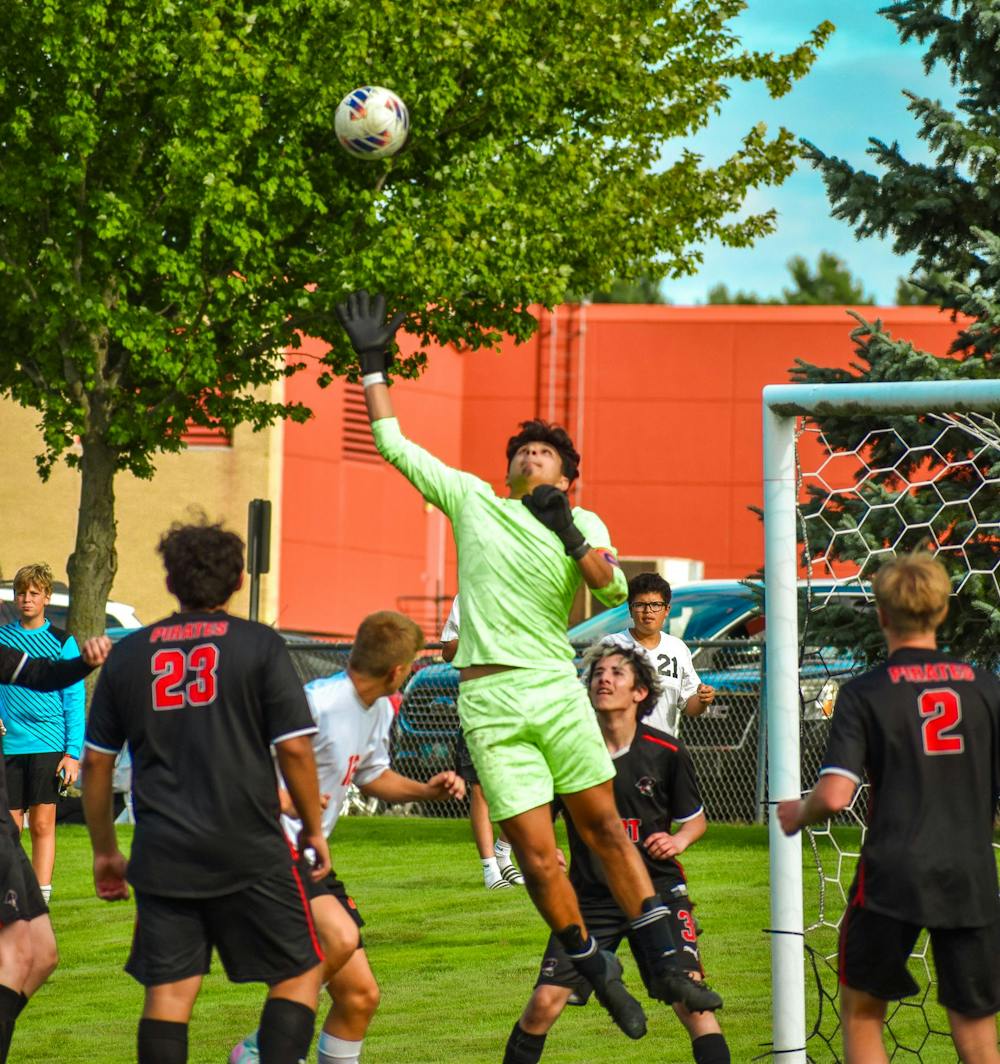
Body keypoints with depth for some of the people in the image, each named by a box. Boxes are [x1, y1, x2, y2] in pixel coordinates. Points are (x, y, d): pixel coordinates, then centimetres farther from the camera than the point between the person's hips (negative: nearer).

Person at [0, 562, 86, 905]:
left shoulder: (62, 642, 2)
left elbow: (75, 701, 1)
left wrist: (73, 752, -6)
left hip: (48, 745, -2)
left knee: (42, 825, -4)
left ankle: (40, 903, -2)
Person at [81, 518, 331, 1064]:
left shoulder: (128, 654, 9)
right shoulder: (259, 645, -1)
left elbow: (96, 761, 11)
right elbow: (295, 748, -6)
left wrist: (105, 849, 21)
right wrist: (312, 828, 7)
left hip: (161, 855, 3)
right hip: (250, 851, -3)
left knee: (167, 991, 5)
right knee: (299, 973, 8)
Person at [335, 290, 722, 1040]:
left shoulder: (583, 524, 13)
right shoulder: (470, 499, 12)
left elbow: (614, 588, -5)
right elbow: (394, 444, 17)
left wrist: (569, 532, -15)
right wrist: (373, 364, 15)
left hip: (558, 689, 1)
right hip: (492, 701, -1)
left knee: (605, 825, -2)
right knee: (537, 852, -6)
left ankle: (663, 963, 1)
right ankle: (596, 968, 11)